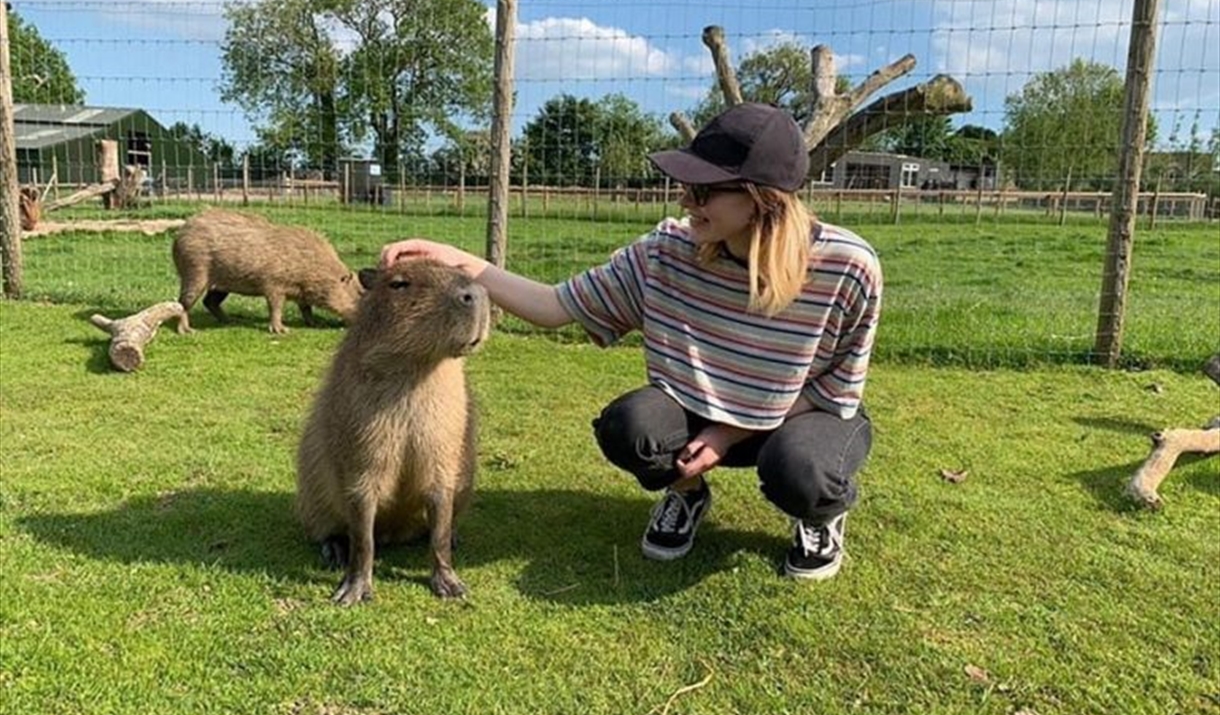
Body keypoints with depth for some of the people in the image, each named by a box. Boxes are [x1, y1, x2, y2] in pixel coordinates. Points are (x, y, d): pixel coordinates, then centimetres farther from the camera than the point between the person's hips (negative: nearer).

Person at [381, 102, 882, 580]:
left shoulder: (847, 268, -26)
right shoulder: (668, 250, -20)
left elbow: (837, 390, -14)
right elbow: (558, 307, -17)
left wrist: (731, 433, -20)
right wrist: (460, 263, -30)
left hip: (807, 415, -2)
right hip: (702, 409, 2)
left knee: (795, 471, -37)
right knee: (625, 428, -29)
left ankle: (823, 513, 3)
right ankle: (686, 492, 8)